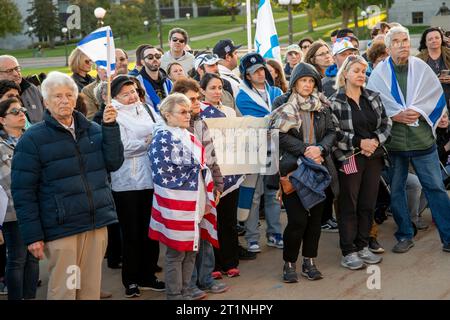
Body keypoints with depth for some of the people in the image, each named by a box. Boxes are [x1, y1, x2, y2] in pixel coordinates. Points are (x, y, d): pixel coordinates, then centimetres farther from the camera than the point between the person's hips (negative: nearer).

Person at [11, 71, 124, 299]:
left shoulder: (93, 130, 10)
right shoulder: (32, 140, -4)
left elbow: (114, 163, 4)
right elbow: (23, 192, -6)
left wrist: (110, 127, -6)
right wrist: (33, 236, -10)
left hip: (97, 223, 4)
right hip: (61, 229, -4)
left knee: (91, 289, 10)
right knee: (63, 291, -1)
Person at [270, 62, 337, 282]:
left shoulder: (322, 105, 10)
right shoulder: (283, 104, -1)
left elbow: (331, 132, 6)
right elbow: (281, 135, -9)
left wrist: (320, 149, -13)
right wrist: (305, 150, -15)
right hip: (293, 168, -4)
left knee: (315, 217, 6)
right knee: (297, 219, -7)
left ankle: (309, 262, 19)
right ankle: (289, 263, 10)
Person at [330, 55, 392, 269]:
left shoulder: (373, 97, 10)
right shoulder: (335, 102, -6)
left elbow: (386, 124, 10)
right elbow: (334, 132, -13)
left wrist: (375, 140, -8)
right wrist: (359, 142, -16)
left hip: (373, 157, 5)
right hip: (349, 159, -5)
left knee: (368, 203, 9)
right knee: (348, 206, 1)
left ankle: (362, 246, 22)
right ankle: (348, 252, 9)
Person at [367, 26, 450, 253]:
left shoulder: (421, 68, 3)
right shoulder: (379, 73, 1)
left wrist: (418, 111, -12)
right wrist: (395, 115, -11)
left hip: (422, 138, -1)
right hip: (393, 140, 1)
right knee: (396, 189, 8)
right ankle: (405, 236, 22)